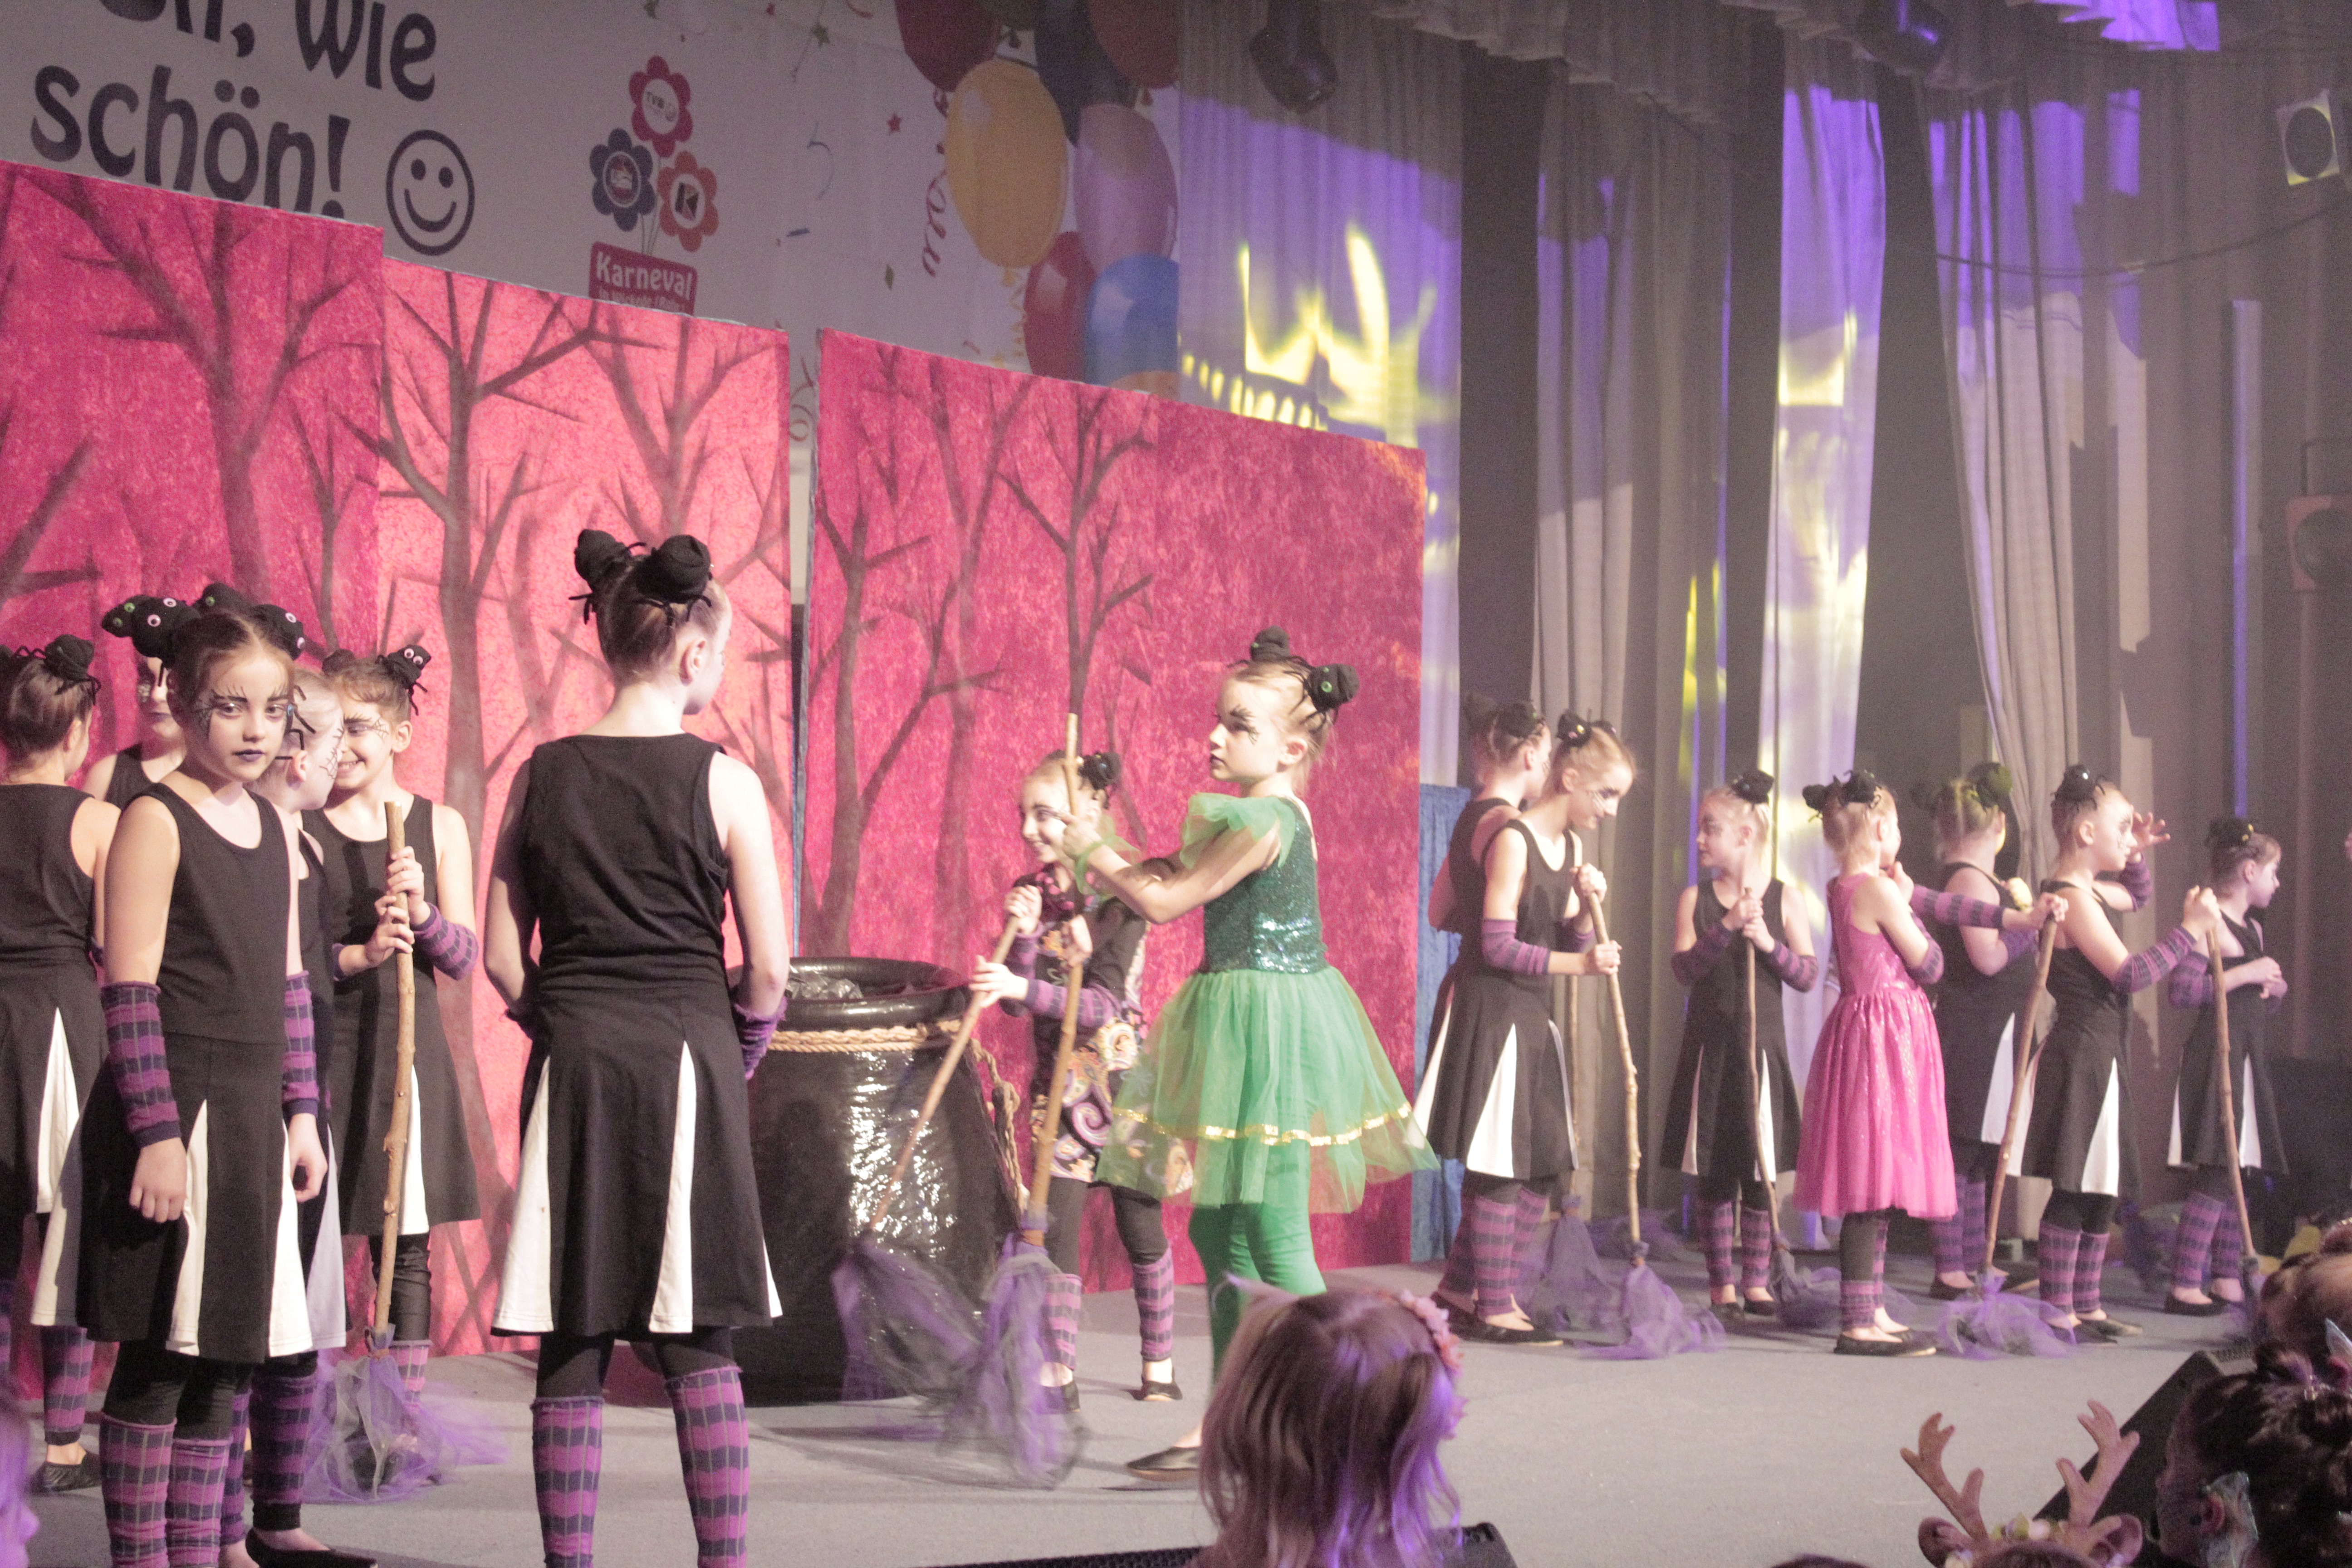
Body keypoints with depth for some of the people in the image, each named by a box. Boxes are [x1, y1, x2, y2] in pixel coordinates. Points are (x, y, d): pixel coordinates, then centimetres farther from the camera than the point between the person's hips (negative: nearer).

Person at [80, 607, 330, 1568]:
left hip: (253, 1117, 7)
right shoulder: (156, 820, -8)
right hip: (175, 1109, -7)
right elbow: (129, 993, -12)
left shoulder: (274, 828, 13)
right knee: (158, 1363, -3)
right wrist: (158, 1131, -17)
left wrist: (301, 1112, 13)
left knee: (228, 1363, 9)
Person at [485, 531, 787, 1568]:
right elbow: (768, 969, -5)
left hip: (571, 1064, 2)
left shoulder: (541, 776, 3)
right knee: (700, 1343, 4)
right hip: (688, 1061, -2)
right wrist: (739, 1051, 11)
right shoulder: (722, 781, -6)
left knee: (572, 1345, 7)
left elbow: (502, 958, 3)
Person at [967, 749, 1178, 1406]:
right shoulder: (1030, 894, 1)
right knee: (1056, 1225, -2)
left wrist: (1025, 989, -32)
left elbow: (1103, 1003, -21)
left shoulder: (1119, 894, -13)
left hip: (1121, 1076, -4)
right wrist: (1024, 937, -20)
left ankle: (1160, 1364, 21)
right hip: (1059, 1083, 4)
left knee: (1140, 1224, 6)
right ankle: (1060, 1373, 3)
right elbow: (1015, 1004, -4)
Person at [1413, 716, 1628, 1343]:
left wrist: (1587, 908, -6)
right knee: (1499, 1168, -4)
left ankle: (1462, 1287, 21)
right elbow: (1498, 946, -19)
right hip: (1491, 1013, -9)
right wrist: (1579, 963, -20)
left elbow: (1570, 942, 13)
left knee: (1542, 1166, 11)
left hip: (1533, 1019, 9)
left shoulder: (1571, 847, 11)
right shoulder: (1513, 840, -15)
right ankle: (1493, 1308, 4)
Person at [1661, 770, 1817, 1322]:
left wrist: (1770, 944, -18)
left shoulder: (1782, 899, 1)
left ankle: (1756, 1284, 11)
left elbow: (1809, 975, -3)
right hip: (1709, 1048, 1)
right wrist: (1727, 927, -22)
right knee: (1714, 1173, 3)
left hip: (1762, 1048, 0)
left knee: (1761, 1173, 3)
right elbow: (1686, 968, -10)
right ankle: (1721, 1286, 10)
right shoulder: (1695, 899, 2)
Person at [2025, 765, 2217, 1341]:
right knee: (2076, 1190, -8)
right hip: (2082, 1055, -11)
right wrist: (2189, 931, -17)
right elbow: (2130, 972, -23)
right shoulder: (2072, 898, -17)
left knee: (2101, 1190, 15)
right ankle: (2057, 1310, -5)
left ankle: (2086, 1305, 22)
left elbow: (2137, 895, 36)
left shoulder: (2087, 890, 14)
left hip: (2099, 1056, 11)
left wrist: (2137, 854, 18)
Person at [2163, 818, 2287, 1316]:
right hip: (2216, 1055, -10)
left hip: (2247, 1058, 10)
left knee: (2235, 1172, 11)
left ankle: (2227, 1279, 16)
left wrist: (2275, 986, 5)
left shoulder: (2252, 929, 17)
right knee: (2217, 1174, -13)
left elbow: (2264, 993, 29)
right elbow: (2179, 989, -22)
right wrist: (2246, 975, -17)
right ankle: (2184, 1286, -12)